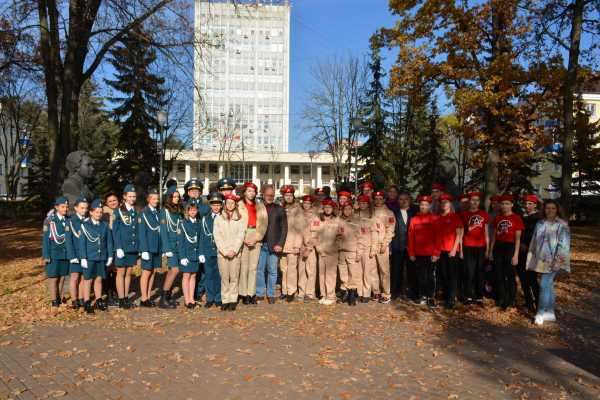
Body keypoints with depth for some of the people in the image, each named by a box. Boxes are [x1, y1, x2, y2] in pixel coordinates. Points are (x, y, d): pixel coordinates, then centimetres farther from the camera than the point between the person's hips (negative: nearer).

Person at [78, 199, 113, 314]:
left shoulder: (105, 225, 5)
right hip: (89, 258, -3)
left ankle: (99, 301, 22)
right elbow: (81, 243, -6)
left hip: (102, 257, 3)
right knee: (88, 280, 5)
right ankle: (87, 303, 14)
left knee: (99, 279, 11)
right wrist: (83, 258, -10)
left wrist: (110, 256, 6)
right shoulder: (85, 225, -4)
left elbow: (109, 241, 8)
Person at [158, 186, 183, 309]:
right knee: (175, 269, -12)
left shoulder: (179, 210, 13)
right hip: (170, 244, -6)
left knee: (172, 271, 10)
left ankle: (167, 295, 19)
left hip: (179, 244, 7)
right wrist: (167, 248, -15)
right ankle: (163, 299, -6)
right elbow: (163, 230, -10)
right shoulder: (165, 211, -6)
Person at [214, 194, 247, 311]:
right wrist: (225, 251, -7)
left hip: (236, 253, 0)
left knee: (234, 278, -1)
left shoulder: (241, 219, 7)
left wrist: (234, 250, -9)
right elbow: (217, 236, 2)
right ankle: (225, 300, 6)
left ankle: (233, 300, 6)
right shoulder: (218, 219, 9)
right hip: (222, 253, 1)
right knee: (224, 278, 0)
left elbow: (241, 236, 1)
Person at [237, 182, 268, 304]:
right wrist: (244, 239, -9)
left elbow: (263, 225, 6)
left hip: (256, 239, 3)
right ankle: (244, 294, 1)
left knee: (253, 267, 2)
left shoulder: (260, 207, 13)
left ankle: (251, 293, 7)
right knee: (244, 267, -5)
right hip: (242, 239, -2)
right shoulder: (239, 206, 5)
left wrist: (255, 239, -4)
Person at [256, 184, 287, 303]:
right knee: (259, 270, 4)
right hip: (260, 244, 1)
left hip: (274, 245, -1)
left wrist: (280, 244, -6)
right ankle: (259, 293, 16)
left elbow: (284, 228, 3)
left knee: (272, 270, 4)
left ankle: (271, 294, 15)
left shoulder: (279, 209, 5)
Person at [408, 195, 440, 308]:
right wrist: (411, 253, 1)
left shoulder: (435, 219, -2)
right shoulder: (414, 219, 4)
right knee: (421, 276, 10)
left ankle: (431, 297, 13)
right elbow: (411, 237, 5)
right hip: (418, 254, 2)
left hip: (431, 254, -2)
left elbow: (438, 237, -5)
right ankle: (422, 296, 21)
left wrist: (436, 253, -10)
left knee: (431, 276, 4)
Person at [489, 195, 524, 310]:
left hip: (510, 248, -5)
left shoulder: (516, 218, -5)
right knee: (498, 274, 9)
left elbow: (517, 238, -7)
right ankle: (501, 299, 22)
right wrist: (491, 251, 11)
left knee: (510, 275, 3)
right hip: (498, 247, 5)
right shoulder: (497, 218, 9)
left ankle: (510, 301, 14)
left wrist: (516, 255, -12)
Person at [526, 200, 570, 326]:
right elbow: (534, 241, 15)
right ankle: (550, 312, 19)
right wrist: (532, 258, 14)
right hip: (541, 260, 6)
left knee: (544, 284, -10)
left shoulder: (562, 225, -5)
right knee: (548, 285, 12)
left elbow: (564, 243, -12)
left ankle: (540, 313, -3)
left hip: (552, 260, -6)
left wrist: (558, 259, -19)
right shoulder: (540, 223, 12)